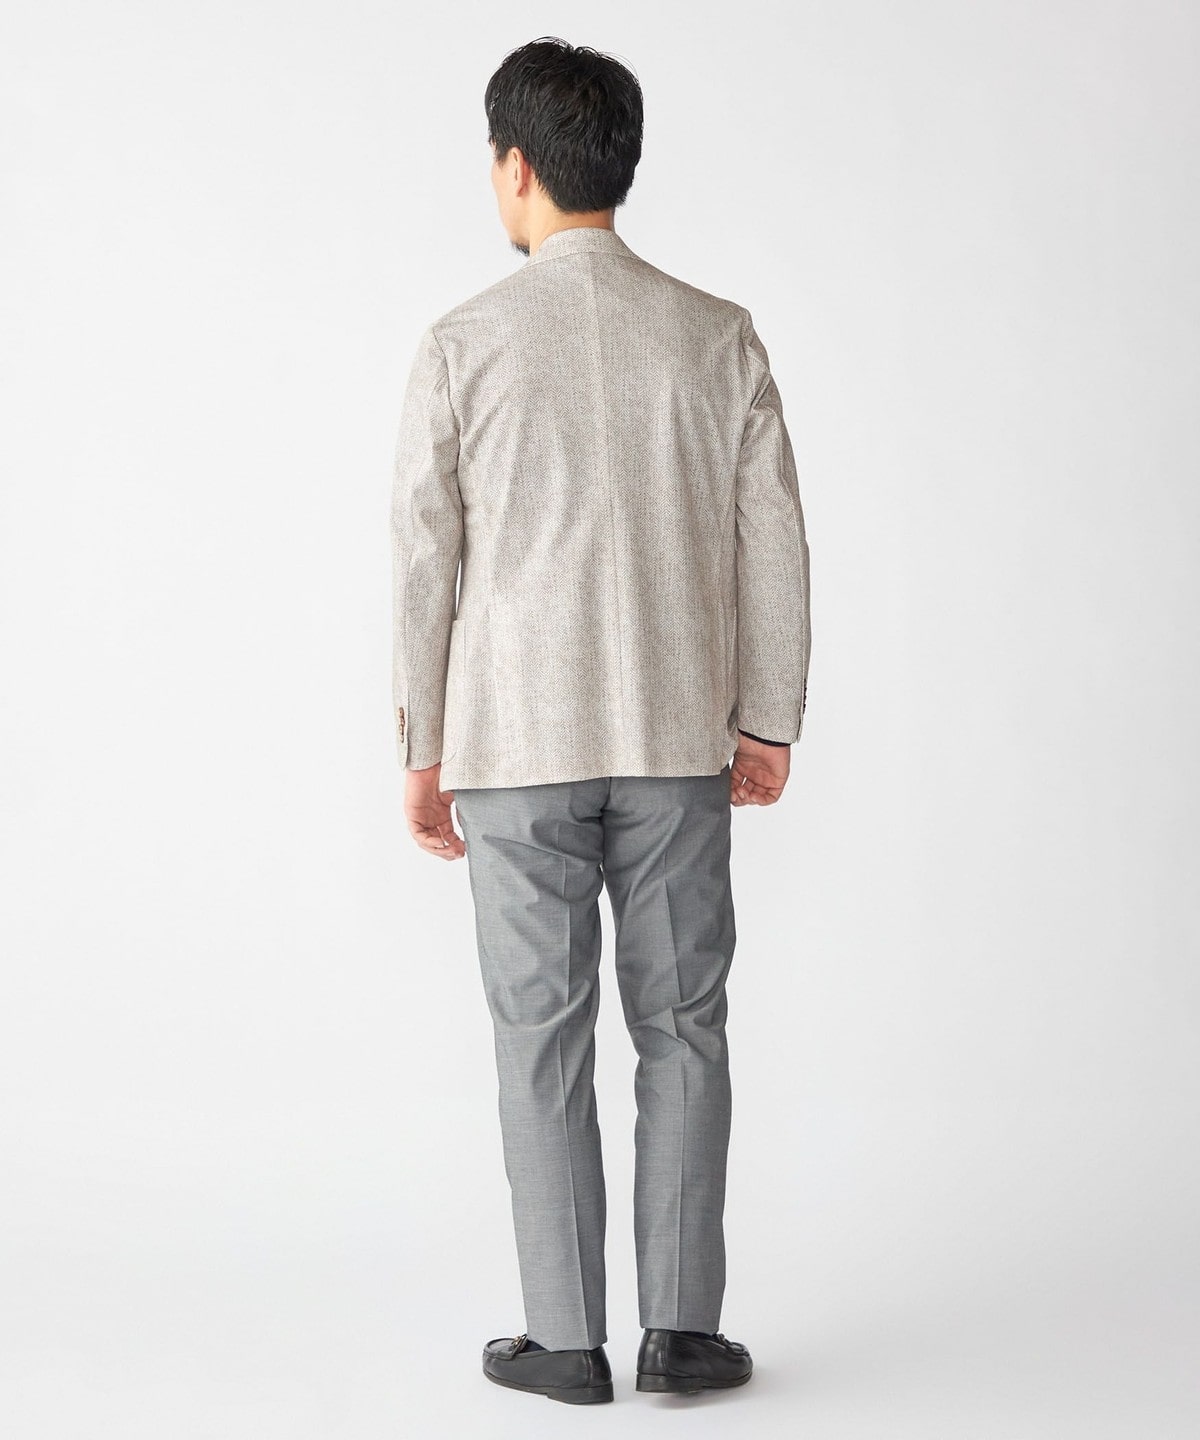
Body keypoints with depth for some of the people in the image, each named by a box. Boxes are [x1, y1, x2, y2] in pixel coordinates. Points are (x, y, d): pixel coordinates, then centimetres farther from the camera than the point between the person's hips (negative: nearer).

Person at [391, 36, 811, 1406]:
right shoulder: (717, 336, 0)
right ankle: (682, 1326, 9)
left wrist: (422, 751, 5)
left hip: (515, 740, -1)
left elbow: (425, 557, -3)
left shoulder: (464, 344, -5)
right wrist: (768, 720, 11)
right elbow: (772, 538, 1)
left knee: (543, 1038, 6)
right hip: (677, 736, 1)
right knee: (681, 1030, 9)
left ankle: (566, 1336, 10)